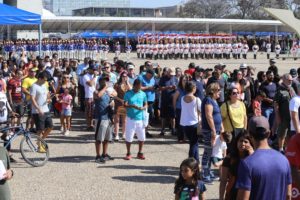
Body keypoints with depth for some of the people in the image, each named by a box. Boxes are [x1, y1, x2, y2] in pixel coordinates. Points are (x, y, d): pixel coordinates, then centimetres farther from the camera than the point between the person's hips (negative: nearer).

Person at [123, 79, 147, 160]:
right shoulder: (128, 93, -3)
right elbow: (125, 105, -8)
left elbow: (145, 105, 8)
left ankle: (140, 153, 23)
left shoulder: (143, 94, 5)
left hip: (140, 119, 2)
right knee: (128, 137, 1)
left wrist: (142, 108, -15)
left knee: (142, 137, 7)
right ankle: (128, 153, 15)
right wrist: (132, 106, -27)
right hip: (131, 118, -2)